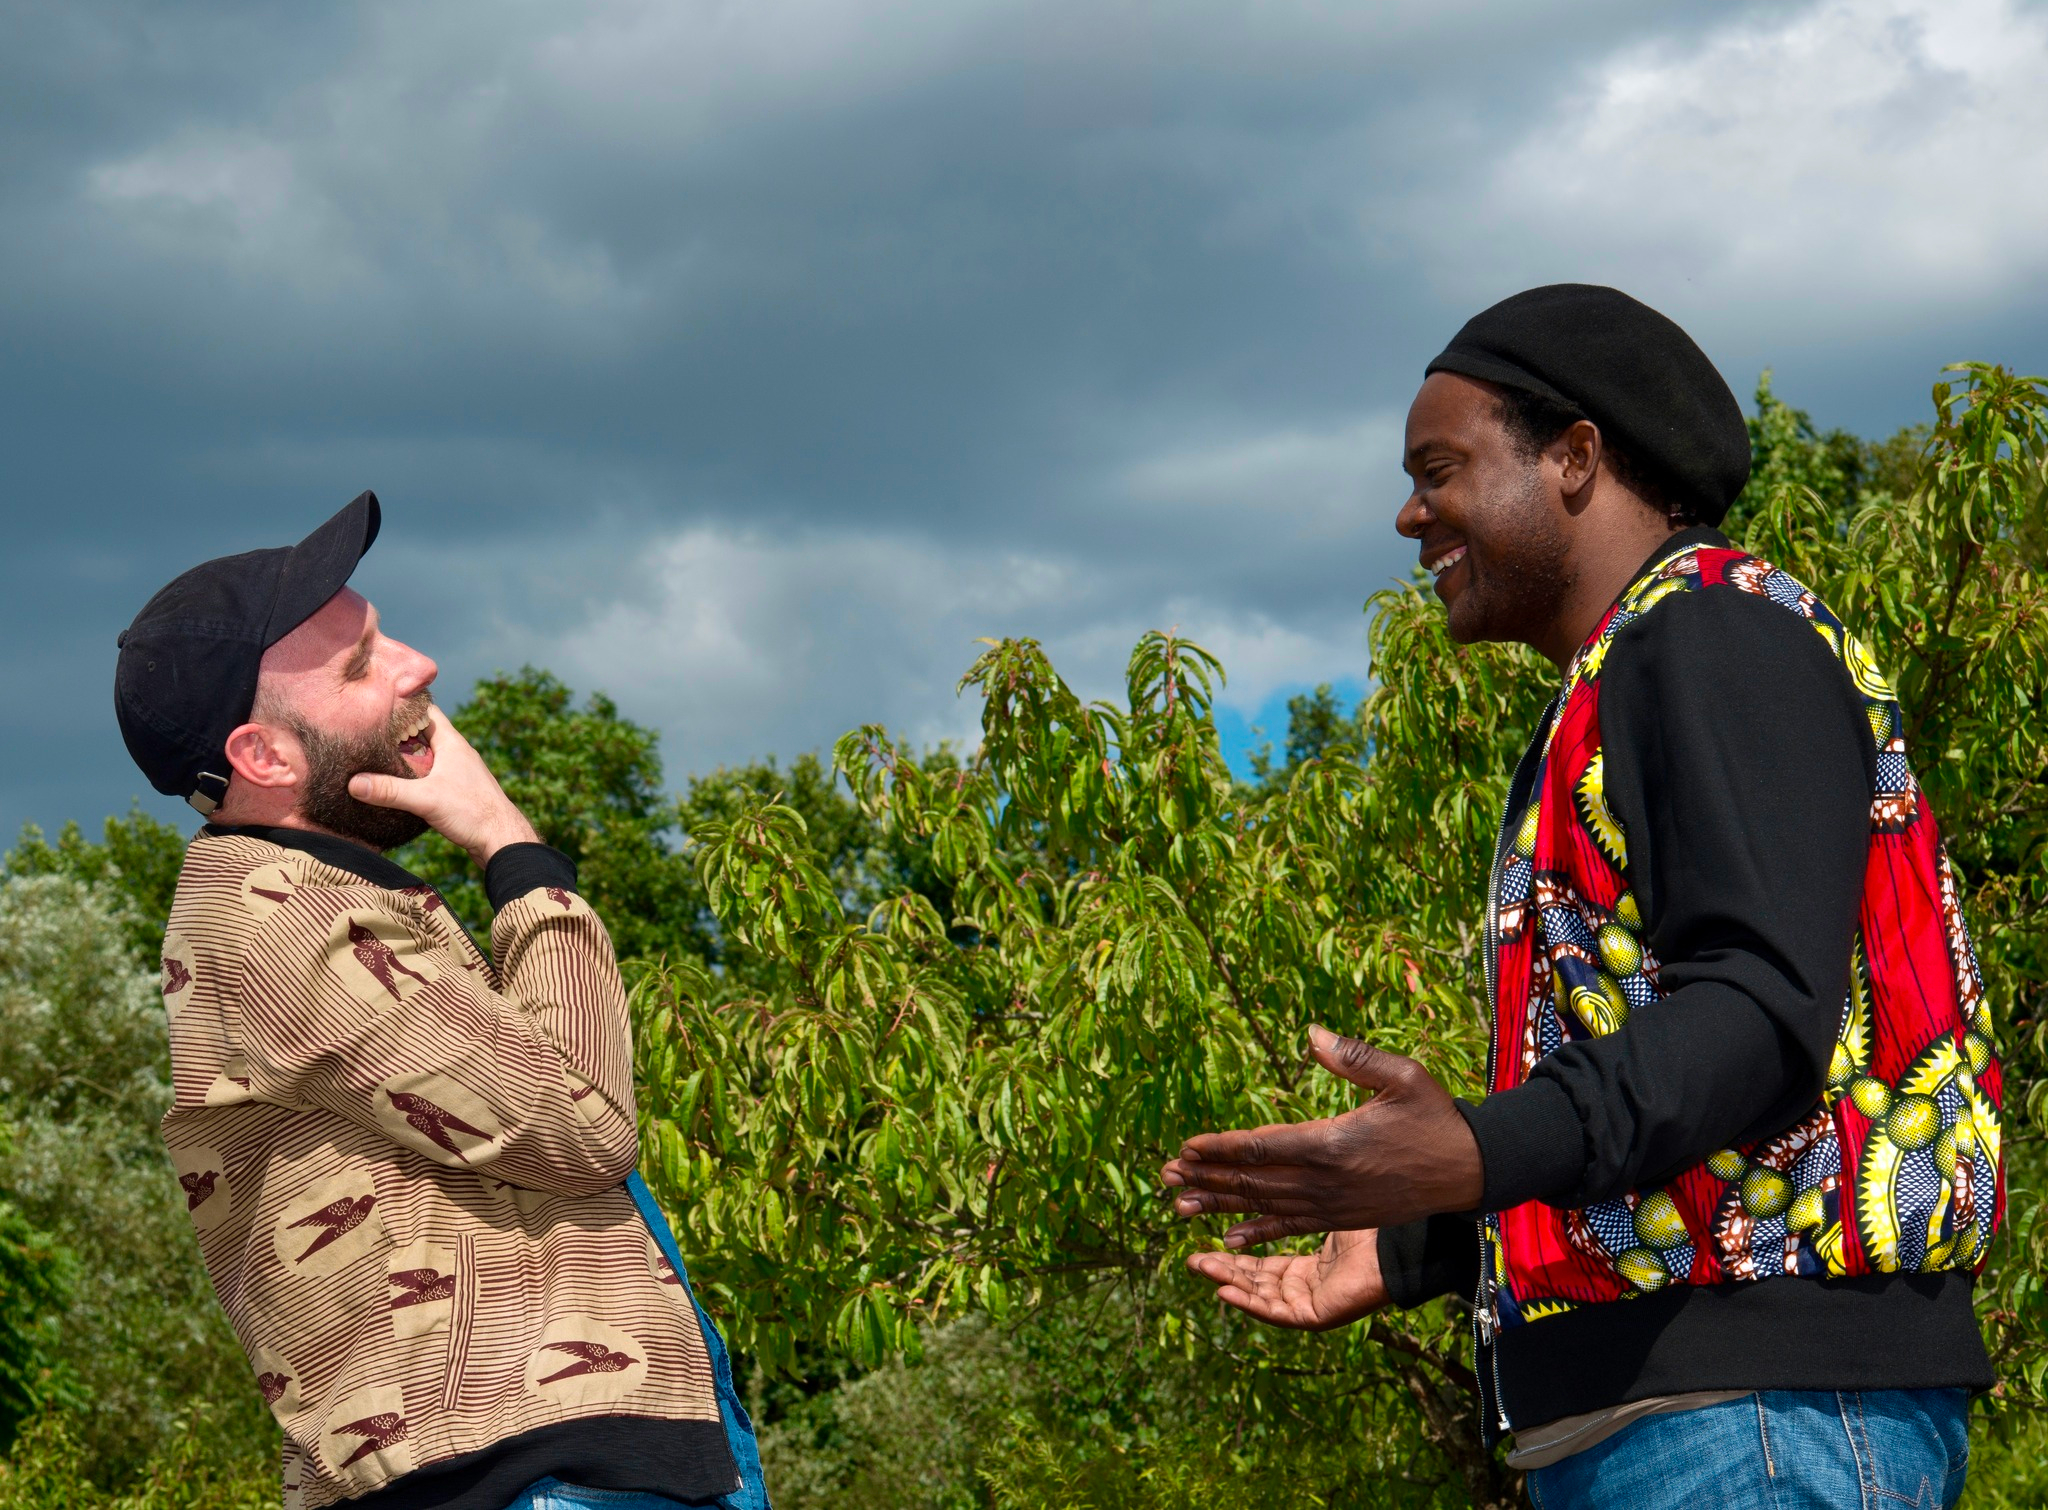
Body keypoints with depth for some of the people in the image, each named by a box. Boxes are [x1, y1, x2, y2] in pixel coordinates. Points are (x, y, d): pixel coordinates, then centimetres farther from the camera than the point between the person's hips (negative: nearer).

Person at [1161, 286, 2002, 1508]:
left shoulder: (1719, 637, -5)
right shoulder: (1630, 690, 26)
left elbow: (1763, 1015, -19)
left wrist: (1479, 1156, -32)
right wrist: (1405, 1256, 24)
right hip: (1665, 1407, 10)